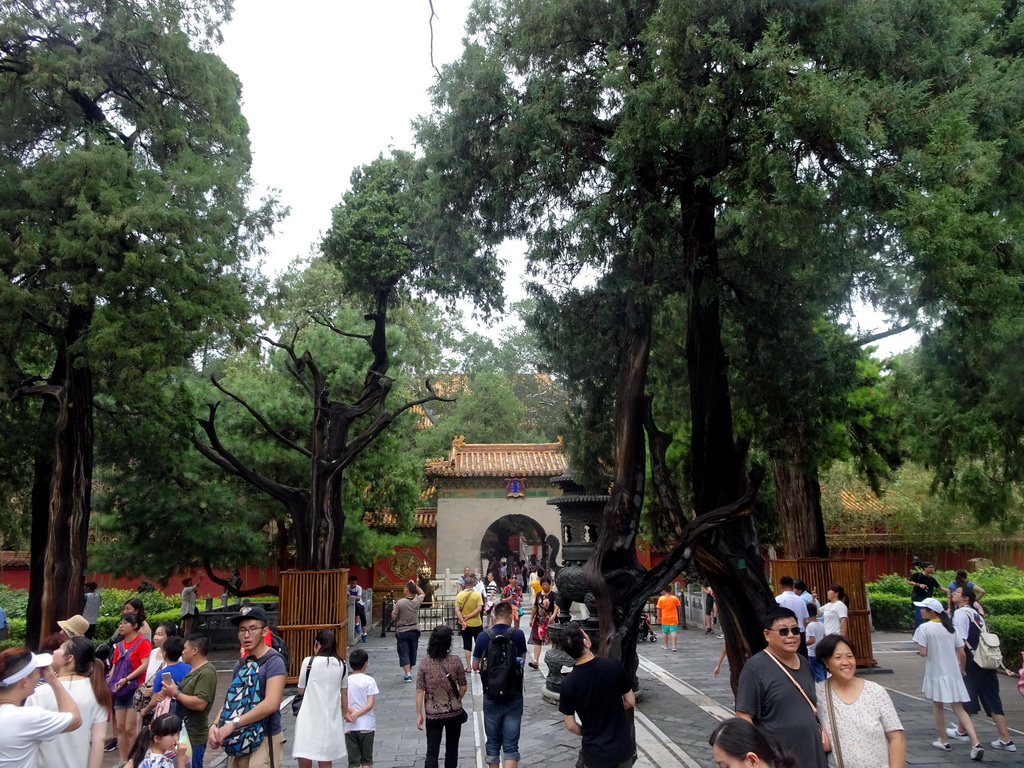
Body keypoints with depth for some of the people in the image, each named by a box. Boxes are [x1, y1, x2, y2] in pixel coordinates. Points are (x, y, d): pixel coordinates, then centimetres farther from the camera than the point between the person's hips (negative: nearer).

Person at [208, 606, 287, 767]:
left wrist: (233, 724, -22)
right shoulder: (239, 664, 11)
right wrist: (215, 725, -8)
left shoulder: (274, 661, -14)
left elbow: (271, 704, -24)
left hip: (264, 740, -7)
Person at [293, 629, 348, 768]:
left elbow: (301, 691, 3)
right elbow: (344, 695, 12)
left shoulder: (309, 661, -6)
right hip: (332, 719, 4)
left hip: (310, 719, -4)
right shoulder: (341, 665, 6)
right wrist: (345, 715, 23)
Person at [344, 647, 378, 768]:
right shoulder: (369, 680, -7)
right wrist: (357, 714, -13)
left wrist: (351, 712, -12)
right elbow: (370, 704, -13)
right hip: (366, 725, -2)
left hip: (349, 727, 2)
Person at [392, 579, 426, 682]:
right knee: (412, 652, 16)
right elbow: (423, 594, 17)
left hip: (402, 631, -4)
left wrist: (394, 609, 8)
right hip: (414, 630, 4)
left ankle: (408, 674, -6)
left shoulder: (400, 602, -17)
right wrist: (415, 585, 10)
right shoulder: (417, 601, -6)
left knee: (404, 653, 2)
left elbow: (393, 617, -10)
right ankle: (409, 672, 28)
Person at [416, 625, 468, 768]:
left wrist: (419, 714, 0)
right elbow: (463, 688, -4)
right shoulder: (455, 661, -10)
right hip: (454, 712, 0)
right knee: (452, 750, 16)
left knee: (432, 752, 5)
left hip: (432, 714, 0)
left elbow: (419, 691, -8)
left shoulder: (425, 663, -8)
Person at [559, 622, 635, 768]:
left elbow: (570, 726, -6)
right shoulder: (614, 666, -17)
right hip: (622, 747, 1)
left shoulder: (568, 683, -15)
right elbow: (630, 702, -5)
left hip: (595, 753, -1)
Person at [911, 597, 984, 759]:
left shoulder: (924, 628, -11)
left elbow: (923, 652, -16)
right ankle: (976, 743, -7)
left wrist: (919, 651, 7)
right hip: (953, 673, 5)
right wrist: (962, 670, 21)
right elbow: (962, 654, 7)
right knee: (958, 708, 7)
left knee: (937, 706, 13)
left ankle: (943, 741, 22)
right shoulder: (950, 627, 7)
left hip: (936, 673, -5)